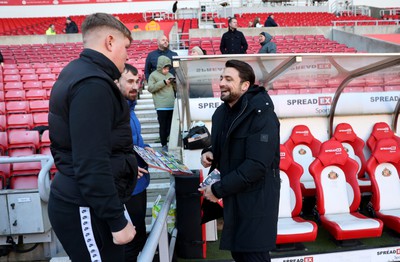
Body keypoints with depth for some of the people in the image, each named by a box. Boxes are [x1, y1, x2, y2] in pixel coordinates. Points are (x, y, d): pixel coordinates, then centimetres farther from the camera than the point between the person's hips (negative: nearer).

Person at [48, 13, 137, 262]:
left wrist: (123, 166, 21)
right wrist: (118, 221, -19)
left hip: (78, 200, 10)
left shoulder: (76, 73, 10)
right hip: (86, 209, -10)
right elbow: (91, 164, -25)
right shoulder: (93, 84, -21)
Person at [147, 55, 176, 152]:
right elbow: (150, 88, -8)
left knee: (171, 126, 6)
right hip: (161, 106, -5)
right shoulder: (153, 75, 3)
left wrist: (174, 83, -2)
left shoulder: (170, 75, 18)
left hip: (172, 105, 5)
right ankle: (164, 145, 6)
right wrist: (164, 82, -12)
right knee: (163, 126, -1)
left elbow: (176, 89, 21)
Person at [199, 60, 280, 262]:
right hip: (232, 196, 8)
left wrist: (218, 189, -20)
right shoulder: (221, 113, 6)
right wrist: (210, 153, -3)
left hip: (256, 199, -8)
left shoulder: (262, 116, -19)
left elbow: (256, 166, -25)